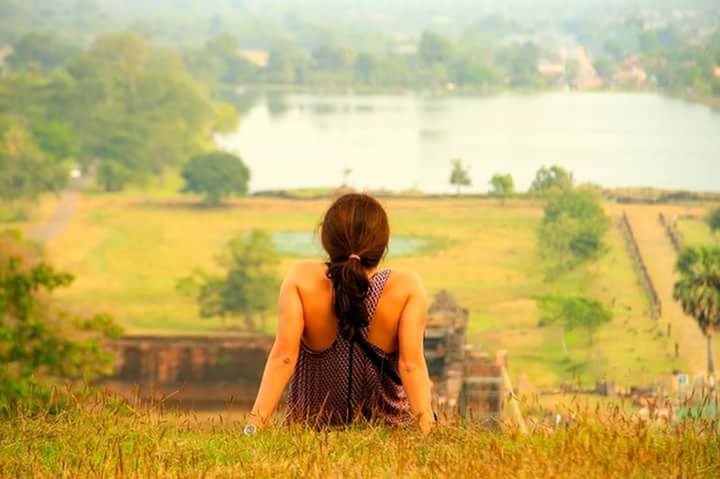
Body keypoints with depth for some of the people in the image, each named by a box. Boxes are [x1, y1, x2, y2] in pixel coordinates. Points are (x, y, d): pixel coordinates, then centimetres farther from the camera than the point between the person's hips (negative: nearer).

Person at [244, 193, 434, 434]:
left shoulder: (301, 280, -19)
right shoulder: (407, 288, -19)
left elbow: (282, 357, -24)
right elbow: (412, 364, -25)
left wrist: (253, 425, -24)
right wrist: (427, 431, -25)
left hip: (311, 429, 2)